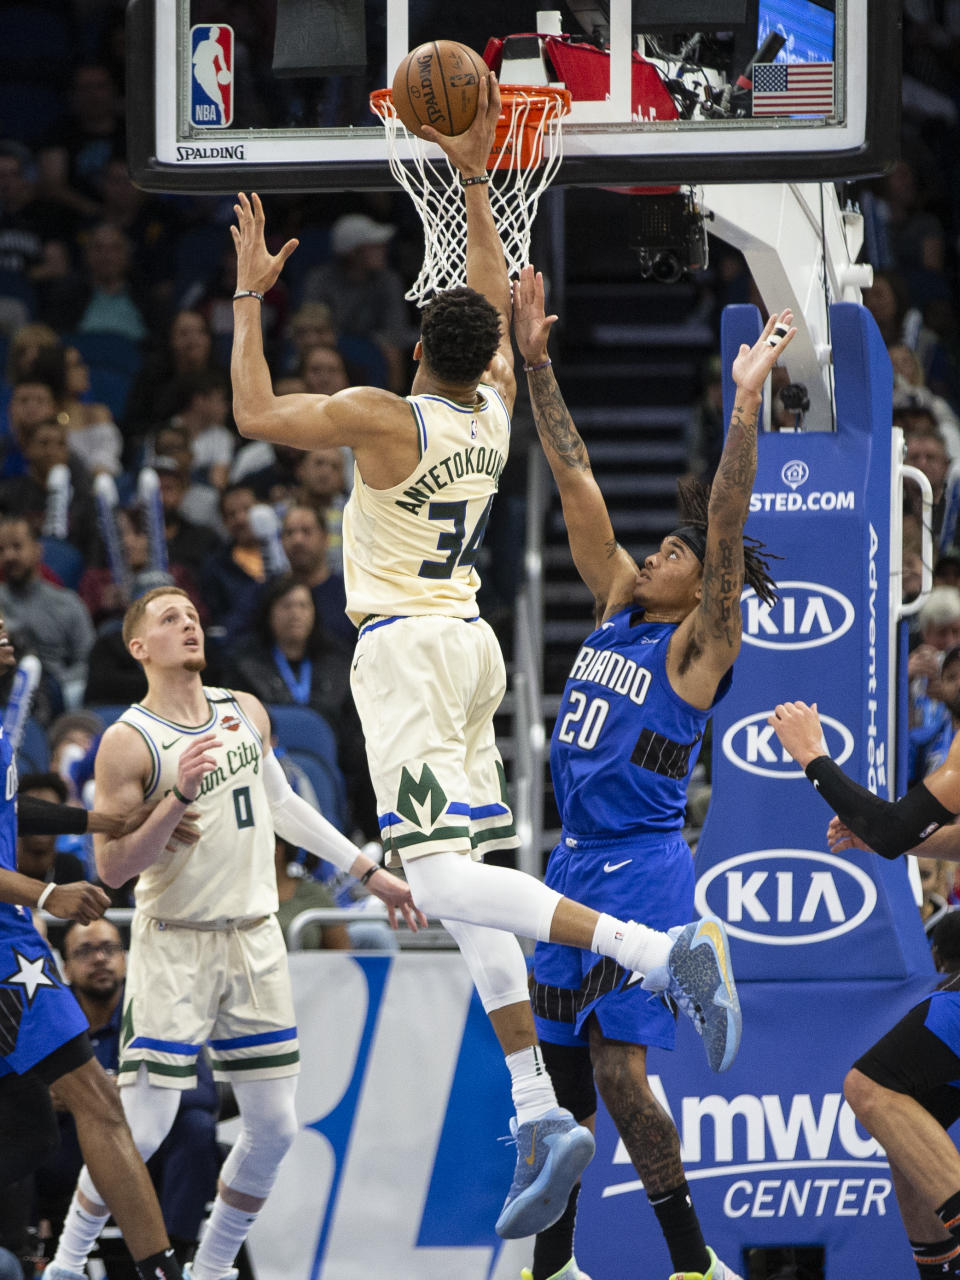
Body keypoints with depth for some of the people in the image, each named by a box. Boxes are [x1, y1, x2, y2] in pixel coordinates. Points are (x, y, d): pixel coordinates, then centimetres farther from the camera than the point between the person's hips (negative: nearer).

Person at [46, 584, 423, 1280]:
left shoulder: (246, 712, 7)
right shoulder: (128, 743, -11)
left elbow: (281, 802, 23)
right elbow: (112, 869, -14)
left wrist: (370, 872, 25)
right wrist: (179, 797, -26)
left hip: (255, 941, 6)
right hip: (173, 945, -6)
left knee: (274, 1128, 3)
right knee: (141, 1130, -9)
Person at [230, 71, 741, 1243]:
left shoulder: (384, 418, -14)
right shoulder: (495, 408, 5)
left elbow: (255, 416, -9)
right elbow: (499, 308, 22)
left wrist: (251, 295, -1)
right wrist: (472, 182, 24)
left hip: (402, 651, -8)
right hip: (469, 644, 8)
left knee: (444, 878, -18)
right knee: (467, 889, 8)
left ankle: (663, 951, -37)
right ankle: (538, 1117, -1)